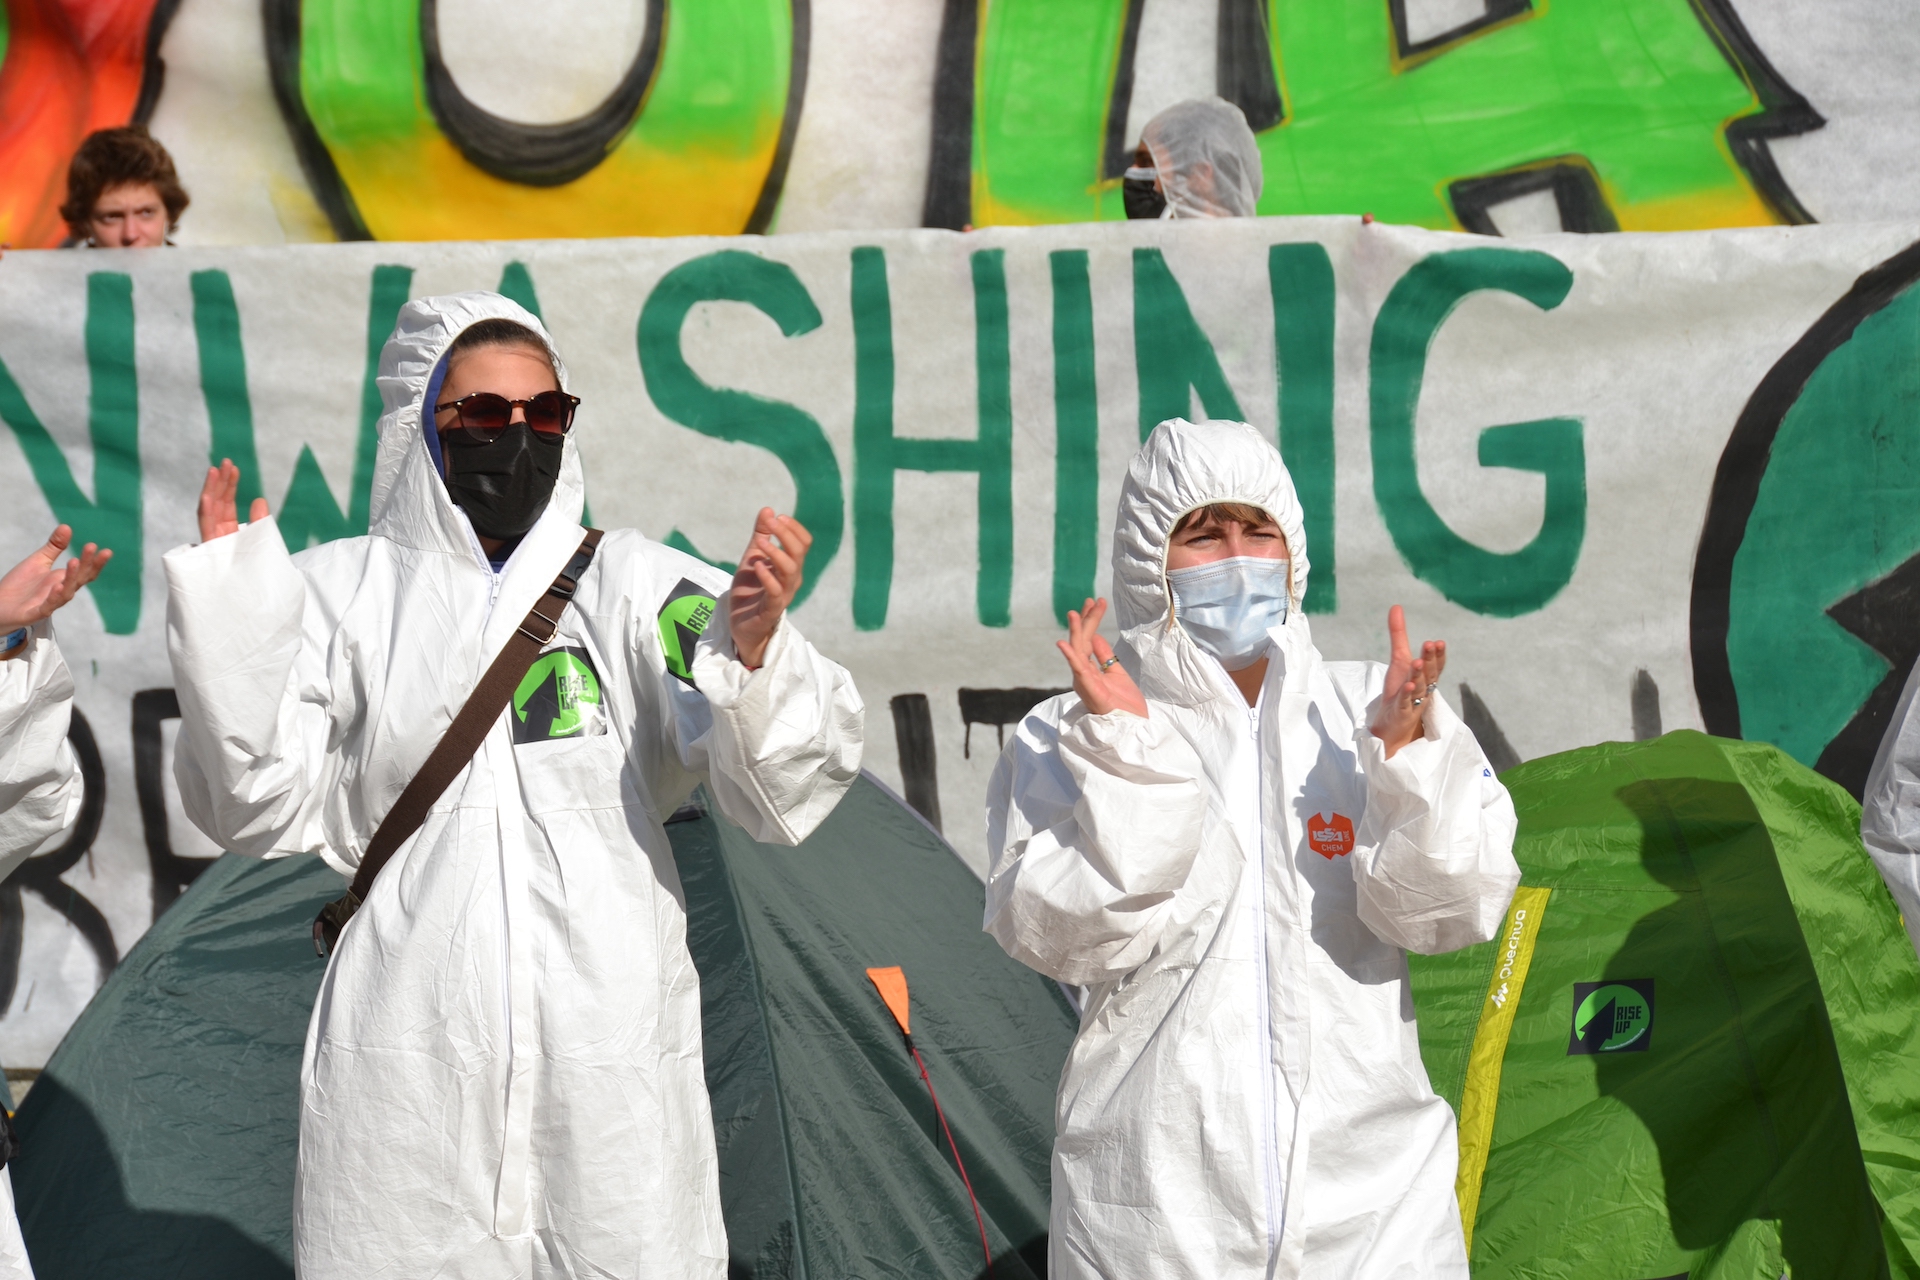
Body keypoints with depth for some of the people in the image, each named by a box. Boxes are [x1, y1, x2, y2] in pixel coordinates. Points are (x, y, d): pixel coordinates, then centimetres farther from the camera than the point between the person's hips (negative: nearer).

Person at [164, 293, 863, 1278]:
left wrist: (757, 651, -26)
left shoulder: (643, 589, 2)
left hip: (612, 1058, 0)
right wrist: (227, 613, -7)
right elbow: (265, 809, 2)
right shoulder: (341, 591, 6)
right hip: (405, 1069, 0)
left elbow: (782, 798, -6)